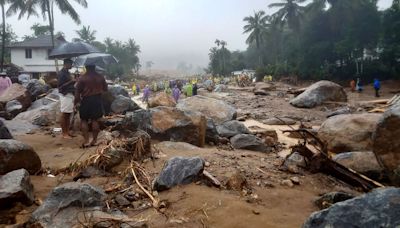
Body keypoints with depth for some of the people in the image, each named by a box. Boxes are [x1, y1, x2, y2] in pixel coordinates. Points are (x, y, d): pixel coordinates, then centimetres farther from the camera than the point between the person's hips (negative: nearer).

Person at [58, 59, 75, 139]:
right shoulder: (61, 73, -13)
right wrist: (71, 81, -20)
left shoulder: (67, 72, 16)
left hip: (70, 95, 9)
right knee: (64, 115, -4)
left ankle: (67, 132, 17)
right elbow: (61, 86, -18)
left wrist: (73, 81, 8)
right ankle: (64, 133, 1)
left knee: (68, 114, 11)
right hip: (65, 95, -9)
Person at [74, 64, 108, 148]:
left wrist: (76, 102, 2)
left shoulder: (83, 78, -9)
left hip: (86, 100, -3)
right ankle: (94, 140, 11)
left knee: (84, 120, 6)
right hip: (97, 100, 3)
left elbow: (78, 91, -7)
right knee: (95, 120, 8)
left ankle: (86, 141, 1)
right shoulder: (100, 77, 1)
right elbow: (105, 89, 11)